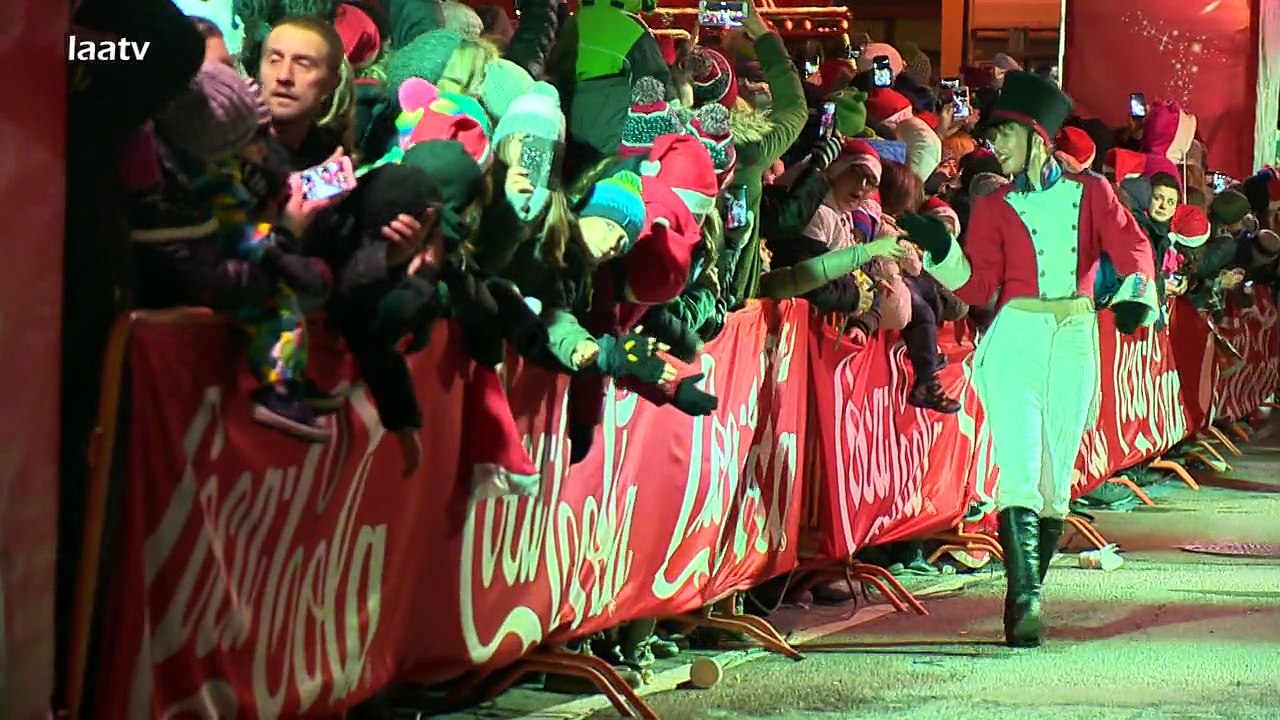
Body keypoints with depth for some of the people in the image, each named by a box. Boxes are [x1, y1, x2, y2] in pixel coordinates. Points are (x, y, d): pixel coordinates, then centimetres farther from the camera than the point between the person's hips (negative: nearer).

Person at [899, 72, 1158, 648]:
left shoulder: (1091, 193, 10)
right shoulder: (993, 207, 9)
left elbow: (1131, 245, -4)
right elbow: (978, 286, 0)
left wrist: (1135, 295, -22)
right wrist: (939, 248, -15)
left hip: (1075, 342, 1)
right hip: (1014, 340, -1)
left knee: (1056, 479, 5)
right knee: (1020, 471, -14)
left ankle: (1028, 596, 15)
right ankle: (1023, 599, -18)